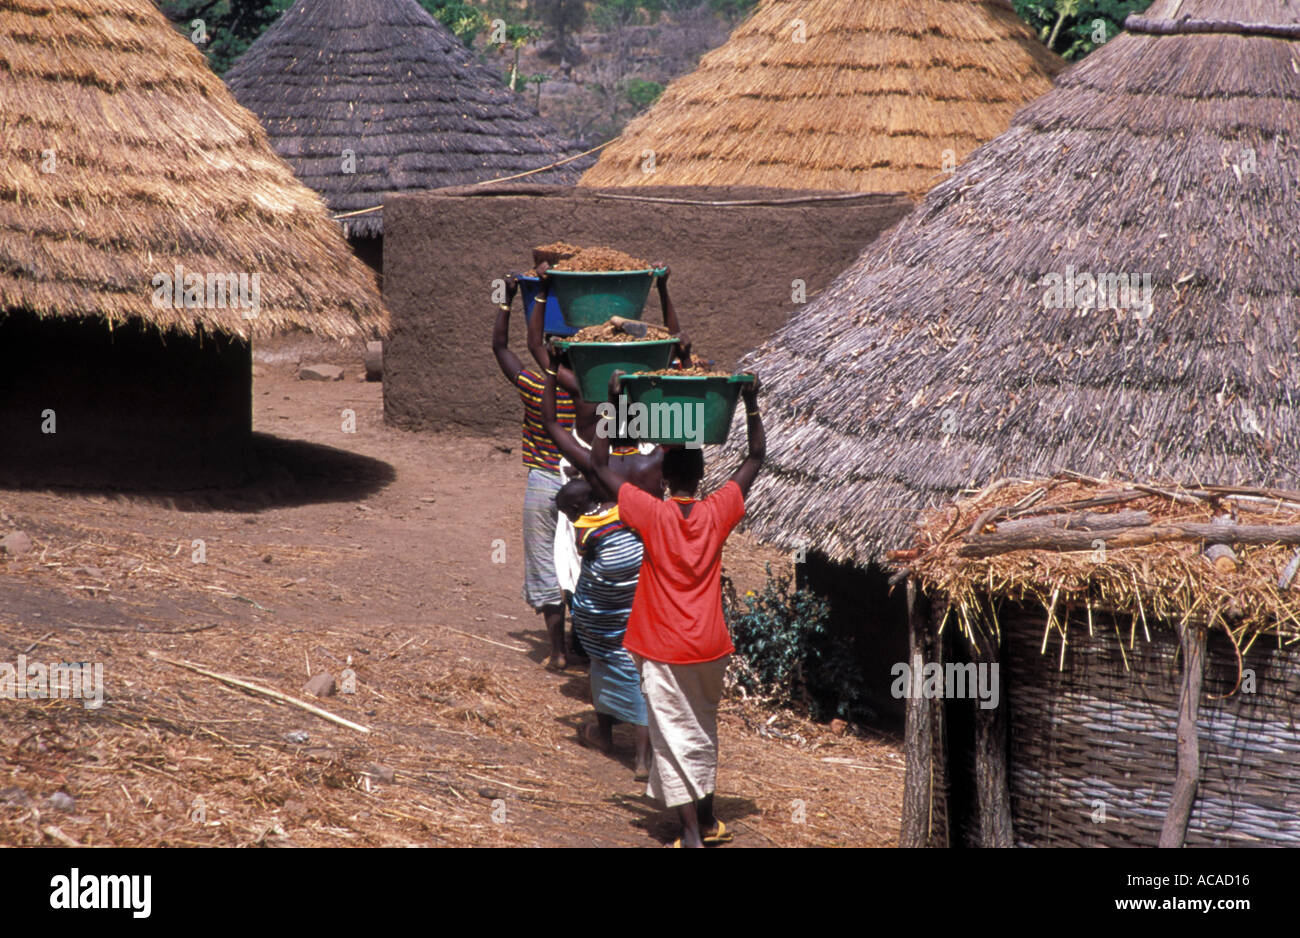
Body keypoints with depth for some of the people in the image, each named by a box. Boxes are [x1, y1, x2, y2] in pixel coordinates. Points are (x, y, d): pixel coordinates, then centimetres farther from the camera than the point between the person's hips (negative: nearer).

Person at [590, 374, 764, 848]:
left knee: (675, 738, -2)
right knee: (703, 731, 22)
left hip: (664, 649, -4)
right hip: (711, 645, 4)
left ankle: (692, 832, -7)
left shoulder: (651, 513, -14)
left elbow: (599, 463, -8)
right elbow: (755, 458, 8)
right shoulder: (718, 512, -6)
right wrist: (751, 405, 12)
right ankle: (708, 819, 31)